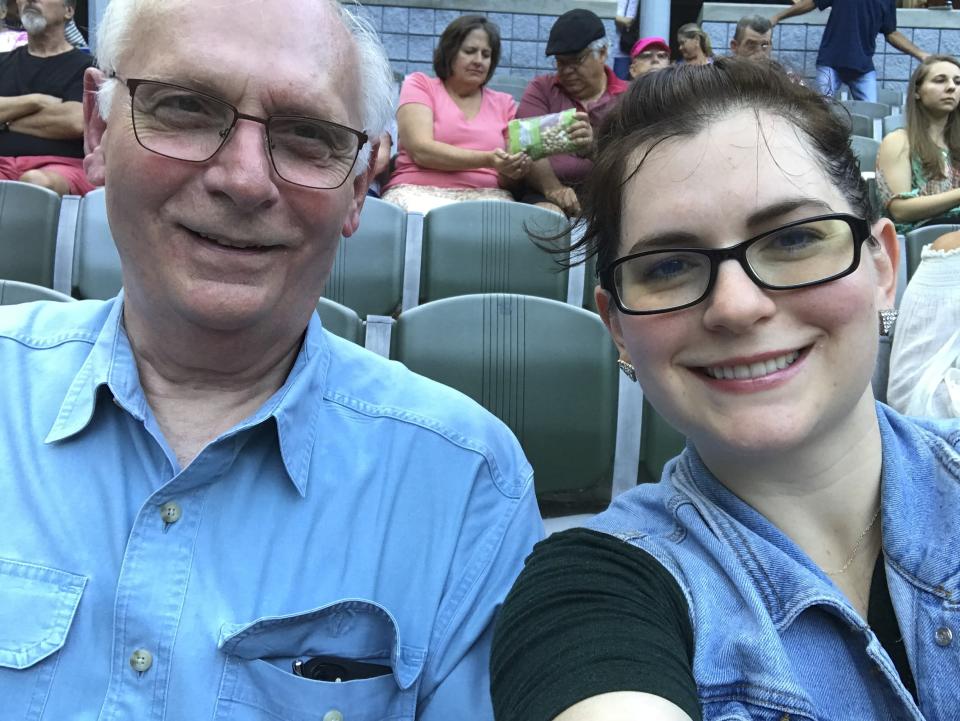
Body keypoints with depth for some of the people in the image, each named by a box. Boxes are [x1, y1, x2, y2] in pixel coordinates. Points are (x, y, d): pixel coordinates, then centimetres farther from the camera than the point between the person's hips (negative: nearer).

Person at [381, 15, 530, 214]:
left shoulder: (504, 103, 20)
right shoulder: (420, 85, 11)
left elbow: (506, 179, 13)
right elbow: (421, 151, -8)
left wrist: (512, 172, -13)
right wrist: (487, 160, -19)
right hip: (420, 191, -2)